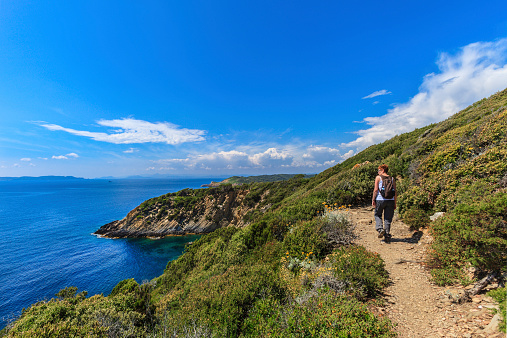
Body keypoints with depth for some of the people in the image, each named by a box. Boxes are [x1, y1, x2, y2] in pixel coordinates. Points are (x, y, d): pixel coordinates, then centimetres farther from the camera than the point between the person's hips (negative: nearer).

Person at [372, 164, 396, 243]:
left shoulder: (378, 177, 0)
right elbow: (395, 192, 9)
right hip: (390, 200, 4)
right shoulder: (392, 179, 12)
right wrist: (395, 203, 14)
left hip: (380, 199, -3)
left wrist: (373, 199, 0)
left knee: (377, 215, 17)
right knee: (388, 218, 9)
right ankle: (387, 236, 11)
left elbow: (376, 189, -7)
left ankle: (380, 229, -2)